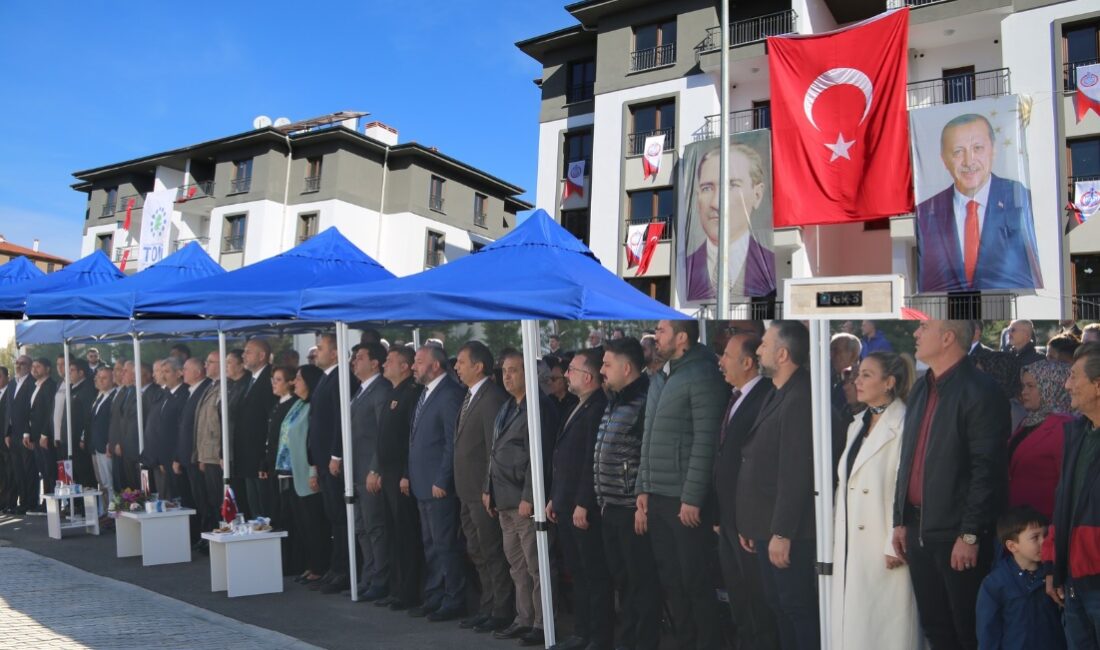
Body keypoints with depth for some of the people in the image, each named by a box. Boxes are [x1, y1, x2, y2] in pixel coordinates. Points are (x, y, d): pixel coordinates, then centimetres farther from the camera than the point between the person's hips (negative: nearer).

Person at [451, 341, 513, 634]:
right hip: (468, 491, 10)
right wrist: (462, 487, 12)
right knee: (477, 552, 18)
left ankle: (502, 612, 15)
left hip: (483, 491, -9)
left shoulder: (492, 398, -17)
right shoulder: (470, 397, 12)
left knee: (492, 553, 2)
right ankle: (487, 606, 30)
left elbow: (495, 447, -20)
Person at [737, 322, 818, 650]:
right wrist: (750, 524, 13)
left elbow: (796, 473, -22)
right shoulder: (778, 395, 11)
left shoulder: (800, 398, -19)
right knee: (777, 603, 18)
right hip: (766, 526, 9)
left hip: (786, 530, -9)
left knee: (797, 605, 3)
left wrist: (782, 534, -21)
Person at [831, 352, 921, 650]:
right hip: (851, 548, 8)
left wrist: (896, 544, -18)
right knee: (852, 624, 12)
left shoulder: (903, 426, -13)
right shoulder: (856, 426, 14)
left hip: (884, 547, -8)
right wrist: (838, 538, 13)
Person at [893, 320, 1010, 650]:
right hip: (918, 528, 7)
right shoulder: (921, 388, 12)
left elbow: (987, 470, -17)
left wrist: (970, 535, -17)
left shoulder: (981, 391, -12)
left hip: (957, 534, -7)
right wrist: (901, 519, 12)